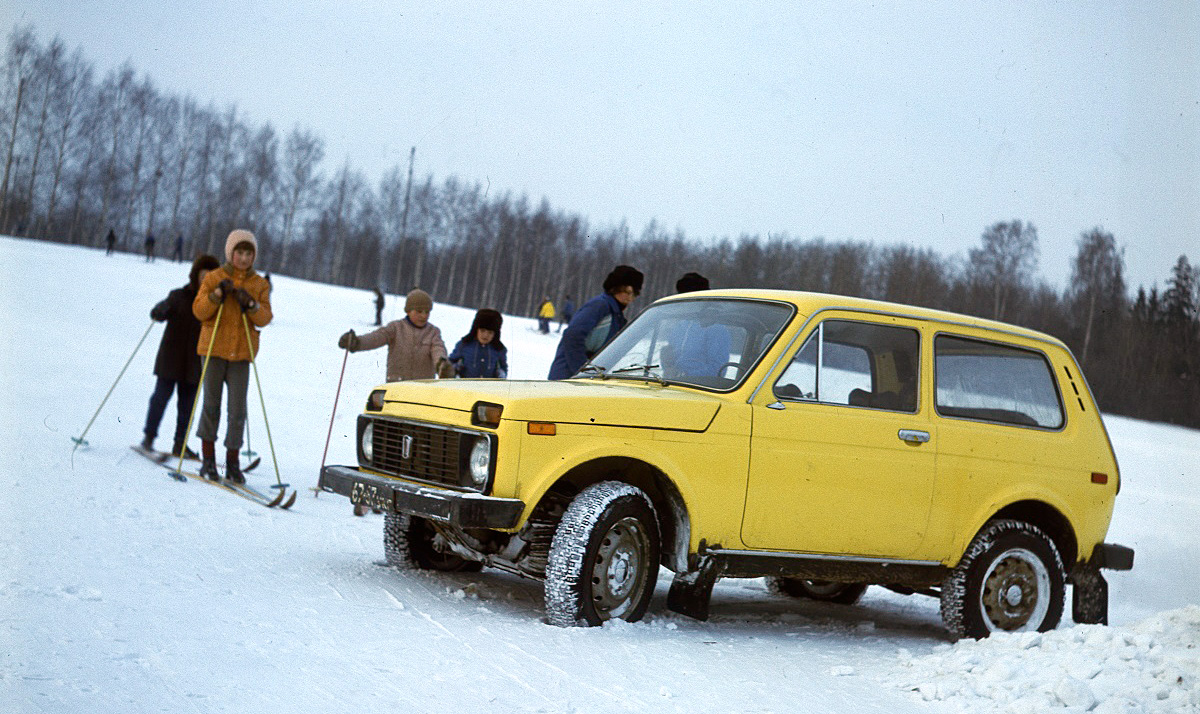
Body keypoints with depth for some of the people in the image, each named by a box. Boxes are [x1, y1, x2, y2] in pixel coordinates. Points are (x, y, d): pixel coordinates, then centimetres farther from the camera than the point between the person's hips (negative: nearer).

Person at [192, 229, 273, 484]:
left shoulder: (260, 284, 9)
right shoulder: (214, 278, 5)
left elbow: (265, 319, 1)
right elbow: (199, 311, -3)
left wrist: (252, 305, -17)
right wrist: (217, 294, -17)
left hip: (242, 352, 1)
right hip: (215, 349, -1)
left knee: (237, 408, -3)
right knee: (211, 404, 1)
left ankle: (232, 463, 4)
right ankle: (208, 459, 12)